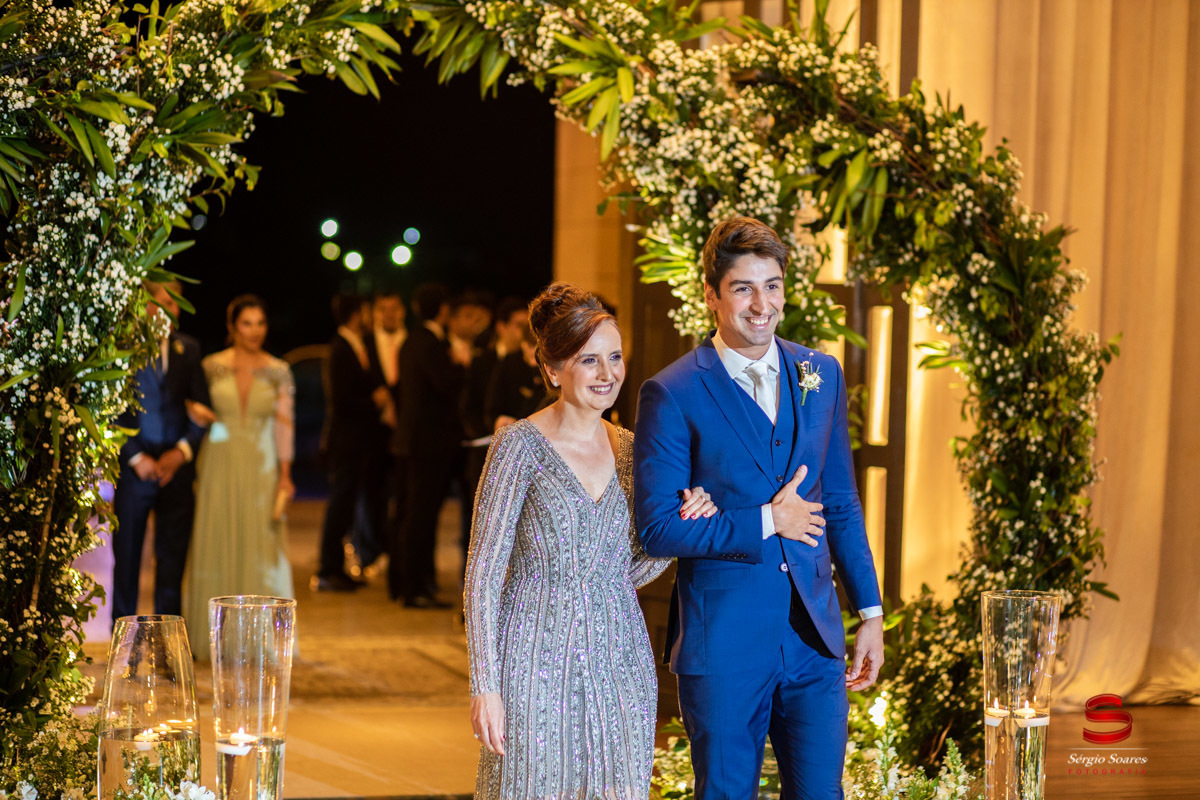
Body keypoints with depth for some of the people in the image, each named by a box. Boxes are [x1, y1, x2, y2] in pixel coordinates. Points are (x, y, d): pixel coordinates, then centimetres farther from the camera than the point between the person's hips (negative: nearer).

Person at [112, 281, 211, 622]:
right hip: (134, 470, -3)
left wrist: (182, 452, -6)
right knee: (126, 557, 3)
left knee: (172, 559, 5)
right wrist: (135, 458, -11)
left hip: (176, 469, 3)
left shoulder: (188, 349, 9)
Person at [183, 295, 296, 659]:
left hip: (261, 470, 0)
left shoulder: (278, 372, 3)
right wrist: (195, 472, 1)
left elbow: (285, 424, 2)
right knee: (216, 550, 3)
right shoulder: (212, 366, 2)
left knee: (261, 553, -1)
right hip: (218, 467, 0)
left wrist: (285, 476, -4)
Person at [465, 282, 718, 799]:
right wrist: (485, 685, -13)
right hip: (538, 658, -5)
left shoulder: (629, 450, 9)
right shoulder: (521, 445, -7)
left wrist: (679, 525, -3)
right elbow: (483, 574, -7)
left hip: (620, 659, 5)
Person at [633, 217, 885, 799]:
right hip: (723, 640, -4)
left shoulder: (821, 374, 8)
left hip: (815, 638, 4)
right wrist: (767, 522, -12)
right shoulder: (671, 395, -8)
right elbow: (657, 529, -11)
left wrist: (870, 613, 12)